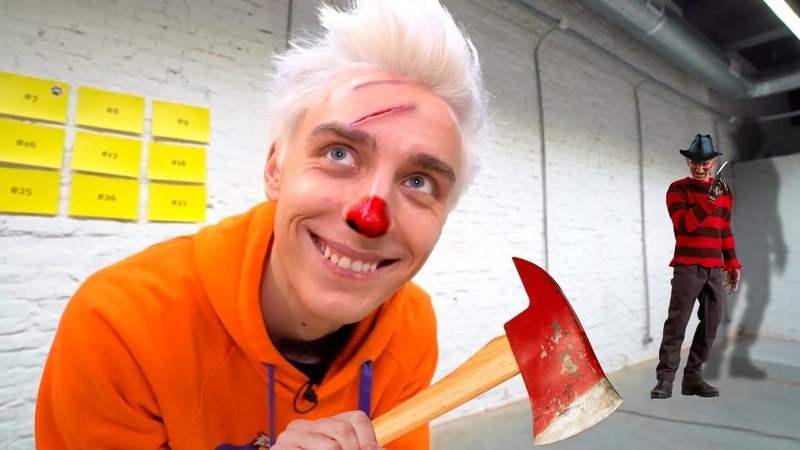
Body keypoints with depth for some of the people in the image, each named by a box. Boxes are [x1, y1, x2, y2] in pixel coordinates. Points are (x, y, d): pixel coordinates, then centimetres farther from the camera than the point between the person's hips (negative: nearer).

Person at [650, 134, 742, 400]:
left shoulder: (724, 191, 15)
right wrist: (709, 199, -22)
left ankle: (693, 377, 13)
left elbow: (726, 231, 19)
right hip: (688, 266, -5)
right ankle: (665, 378, -6)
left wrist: (732, 265, 16)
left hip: (716, 268, 6)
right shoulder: (678, 189, -1)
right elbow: (684, 224, -15)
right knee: (677, 321, -9)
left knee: (711, 321, 4)